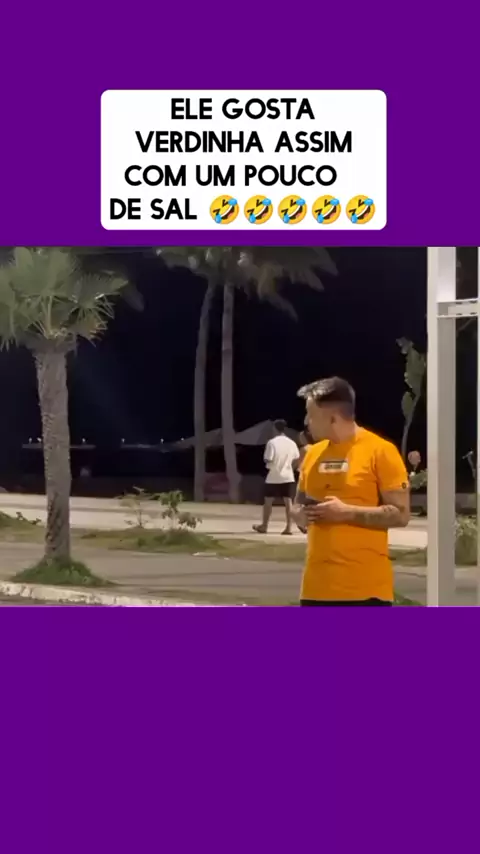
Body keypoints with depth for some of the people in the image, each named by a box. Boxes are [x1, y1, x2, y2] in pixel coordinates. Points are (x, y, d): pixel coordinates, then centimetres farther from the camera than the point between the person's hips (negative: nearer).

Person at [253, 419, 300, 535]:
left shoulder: (272, 442, -12)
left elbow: (267, 460, -15)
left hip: (274, 477, -3)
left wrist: (268, 462, 8)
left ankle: (264, 526, 16)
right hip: (288, 476, 3)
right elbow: (297, 460, 6)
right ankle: (289, 527, 0)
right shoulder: (291, 443, 2)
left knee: (268, 501, 9)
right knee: (288, 501, 4)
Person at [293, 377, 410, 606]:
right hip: (318, 584, 6)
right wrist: (302, 514, -3)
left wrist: (347, 512, -19)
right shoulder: (313, 454, 13)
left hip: (366, 586, -6)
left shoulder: (380, 451, -7)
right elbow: (298, 505, 22)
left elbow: (400, 514, -10)